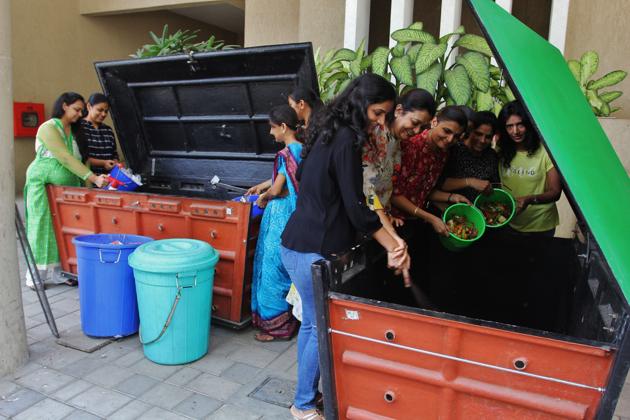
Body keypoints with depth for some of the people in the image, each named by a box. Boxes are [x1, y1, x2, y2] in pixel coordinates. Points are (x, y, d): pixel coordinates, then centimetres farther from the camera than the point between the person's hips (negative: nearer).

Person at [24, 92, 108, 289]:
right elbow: (66, 159, -20)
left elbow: (77, 159, 12)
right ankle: (35, 277, 9)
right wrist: (93, 178, -25)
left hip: (68, 187, 6)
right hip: (43, 185, -6)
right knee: (43, 229, -1)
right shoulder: (48, 128, -11)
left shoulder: (73, 131, 14)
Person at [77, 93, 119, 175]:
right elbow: (81, 157, -9)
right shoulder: (80, 127, -3)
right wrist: (103, 163, -16)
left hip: (108, 176, 5)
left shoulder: (108, 130, 18)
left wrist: (115, 164, -1)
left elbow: (114, 154, 20)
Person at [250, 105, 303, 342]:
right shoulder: (302, 150, 9)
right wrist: (260, 187, 28)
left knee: (273, 266, 1)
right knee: (286, 267, 17)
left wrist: (262, 199, 5)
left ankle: (277, 324, 12)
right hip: (294, 214, 9)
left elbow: (276, 190, -15)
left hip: (281, 215, -9)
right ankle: (288, 317, 30)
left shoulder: (286, 153, -17)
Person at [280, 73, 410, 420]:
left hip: (300, 243, 9)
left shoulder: (331, 133, 13)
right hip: (313, 249, -9)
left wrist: (376, 221, 16)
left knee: (312, 323, 18)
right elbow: (354, 206, -16)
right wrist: (393, 246, -9)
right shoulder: (347, 139, -15)